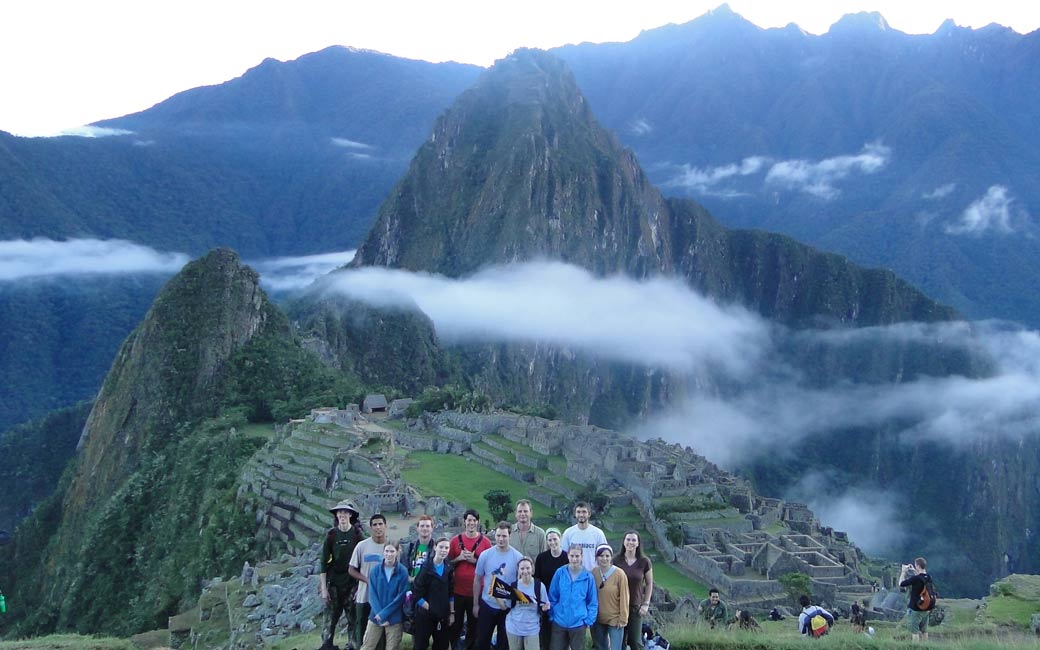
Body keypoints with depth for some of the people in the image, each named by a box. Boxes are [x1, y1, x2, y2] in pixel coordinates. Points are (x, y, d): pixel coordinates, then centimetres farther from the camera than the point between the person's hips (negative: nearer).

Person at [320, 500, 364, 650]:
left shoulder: (358, 533, -2)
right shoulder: (331, 534, 0)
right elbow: (324, 562, 1)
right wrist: (323, 588, -3)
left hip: (352, 583, 0)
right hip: (334, 584, 0)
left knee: (353, 619, 3)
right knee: (330, 618, -2)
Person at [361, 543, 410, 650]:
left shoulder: (403, 571, -6)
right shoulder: (375, 570, -1)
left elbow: (401, 596, -9)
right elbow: (372, 594, -2)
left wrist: (384, 614, -13)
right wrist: (379, 614, -14)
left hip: (394, 618, -1)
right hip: (376, 617, 1)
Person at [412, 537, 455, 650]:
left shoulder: (448, 568, 5)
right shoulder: (426, 567, -11)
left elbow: (451, 593, 9)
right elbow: (416, 592, -14)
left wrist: (452, 612, 5)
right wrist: (428, 607, -14)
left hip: (443, 615, 5)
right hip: (425, 614, -5)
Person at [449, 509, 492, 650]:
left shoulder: (485, 542, -1)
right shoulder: (455, 540, 4)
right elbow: (448, 564, 9)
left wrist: (474, 560, -13)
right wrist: (459, 558, -9)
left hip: (477, 591, -1)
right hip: (457, 590, 1)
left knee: (474, 625, 7)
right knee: (456, 624, 6)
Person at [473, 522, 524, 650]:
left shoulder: (517, 557, -11)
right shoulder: (485, 555, -7)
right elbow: (477, 580, 2)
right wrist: (475, 604, 4)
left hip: (509, 607, -1)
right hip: (487, 605, 1)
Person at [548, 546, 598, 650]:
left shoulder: (588, 576, -6)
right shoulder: (560, 573, -5)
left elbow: (593, 602, 1)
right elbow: (552, 597, 3)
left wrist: (589, 620, -3)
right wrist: (551, 615, 0)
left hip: (578, 623, -1)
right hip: (559, 622, 1)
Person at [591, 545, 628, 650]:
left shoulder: (619, 574, -14)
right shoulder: (593, 573, -2)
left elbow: (624, 598, -10)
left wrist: (623, 619, -10)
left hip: (615, 620, -4)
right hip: (598, 619, 4)